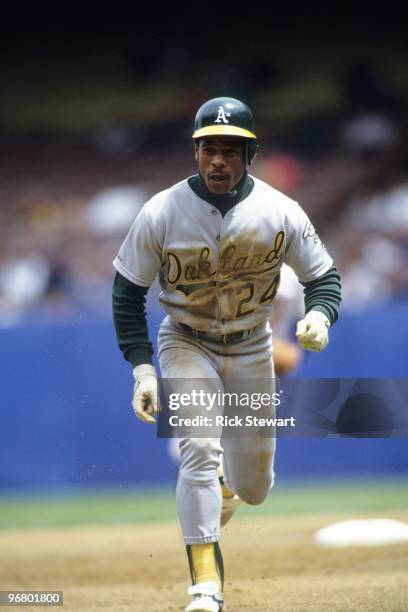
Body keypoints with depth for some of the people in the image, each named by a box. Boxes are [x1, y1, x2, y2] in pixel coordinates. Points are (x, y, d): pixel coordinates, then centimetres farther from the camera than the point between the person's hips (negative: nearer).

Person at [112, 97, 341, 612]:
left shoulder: (280, 213, -16)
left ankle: (225, 478, 48)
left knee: (253, 490, 8)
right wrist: (141, 368, -16)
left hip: (251, 350, 2)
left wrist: (319, 315, -27)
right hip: (185, 345, -2)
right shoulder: (162, 213, -19)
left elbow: (323, 276, -4)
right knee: (200, 448, -26)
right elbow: (128, 291, -9)